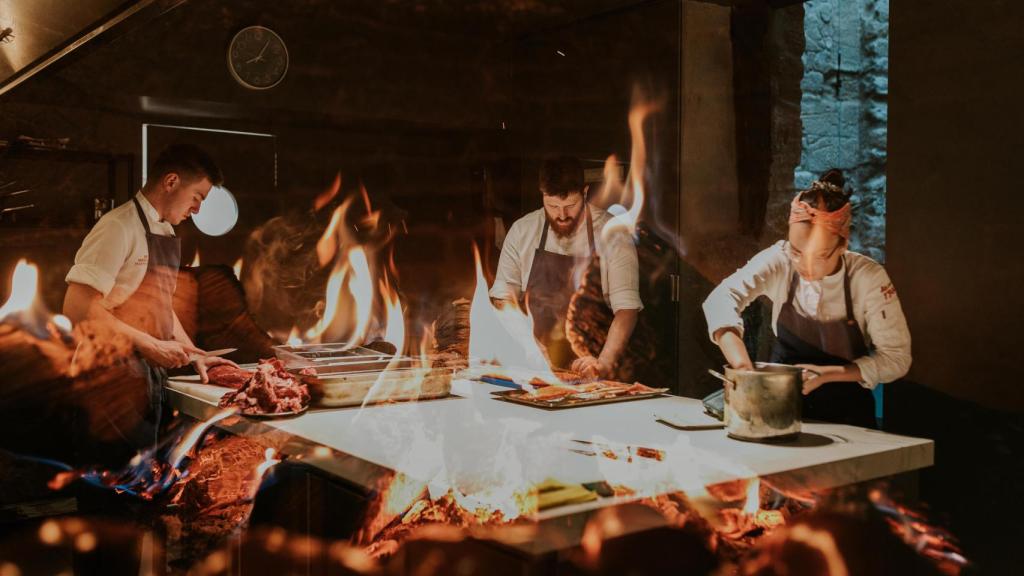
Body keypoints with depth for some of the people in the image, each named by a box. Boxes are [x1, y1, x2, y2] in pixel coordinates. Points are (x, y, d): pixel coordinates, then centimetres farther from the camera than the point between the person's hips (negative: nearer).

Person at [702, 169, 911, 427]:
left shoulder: (869, 278, -16)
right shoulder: (780, 260, -13)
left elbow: (896, 359, -11)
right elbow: (723, 299, -24)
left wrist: (828, 374, -22)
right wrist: (743, 366, -37)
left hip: (845, 412, -1)